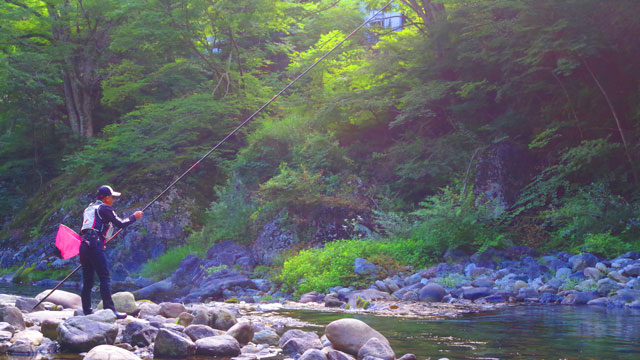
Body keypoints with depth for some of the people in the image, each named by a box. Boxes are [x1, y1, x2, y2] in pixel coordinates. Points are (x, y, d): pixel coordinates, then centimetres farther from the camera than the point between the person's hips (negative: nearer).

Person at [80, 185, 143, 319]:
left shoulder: (89, 208, 26)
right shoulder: (104, 208, 1)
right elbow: (120, 224, -2)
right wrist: (134, 217, 12)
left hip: (84, 245, 9)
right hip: (95, 245, -9)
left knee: (87, 280, 11)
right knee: (105, 278, -10)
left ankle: (87, 311, 11)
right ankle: (109, 310, -16)